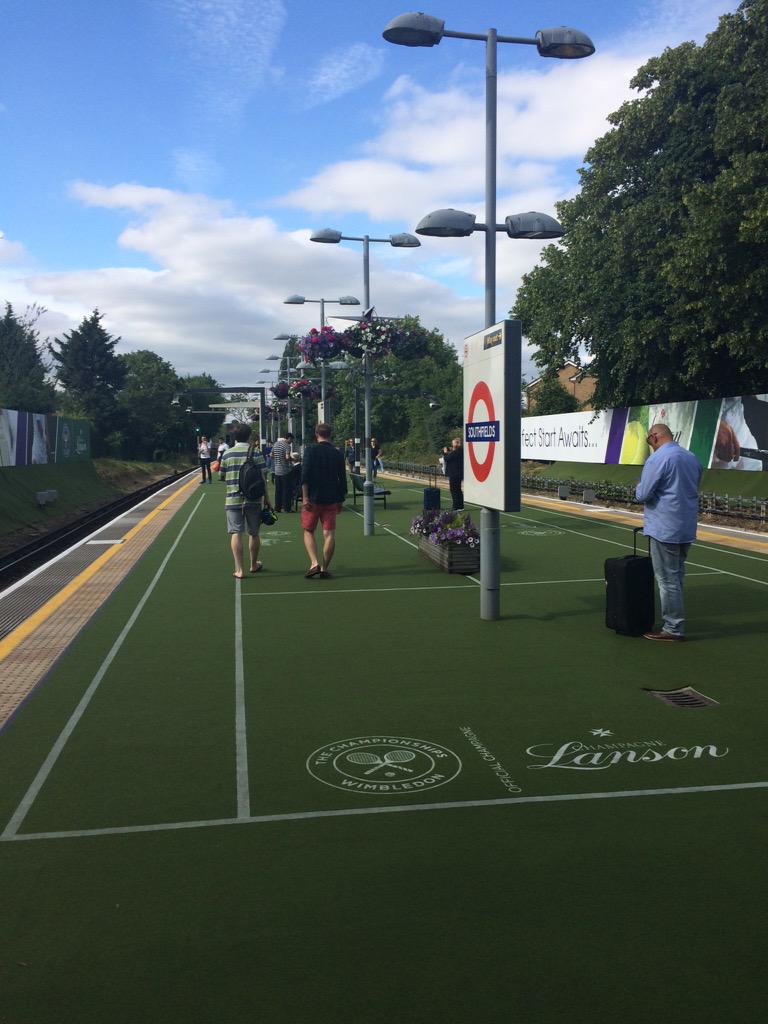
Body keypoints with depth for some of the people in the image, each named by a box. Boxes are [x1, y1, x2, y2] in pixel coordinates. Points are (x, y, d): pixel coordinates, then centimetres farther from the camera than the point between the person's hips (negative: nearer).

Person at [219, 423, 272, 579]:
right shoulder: (256, 453, -3)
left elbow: (221, 477, 9)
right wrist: (267, 498, 2)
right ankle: (254, 565, 30)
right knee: (254, 534, 14)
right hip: (253, 500, 0)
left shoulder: (227, 454, 1)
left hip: (233, 500, 0)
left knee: (236, 534, 0)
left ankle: (239, 570, -6)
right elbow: (263, 478, -5)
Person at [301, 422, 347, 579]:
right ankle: (324, 568, 6)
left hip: (313, 499, -2)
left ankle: (314, 563, -7)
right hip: (331, 500, 2)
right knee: (329, 534, 5)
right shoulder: (338, 454, 5)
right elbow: (342, 479, 7)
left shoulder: (311, 450, -5)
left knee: (308, 531, 9)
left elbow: (305, 475, -13)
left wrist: (305, 497, -11)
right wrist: (341, 500, 15)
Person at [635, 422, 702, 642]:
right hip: (687, 529, 8)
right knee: (677, 576, 16)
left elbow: (643, 495, -15)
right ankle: (674, 621, 22)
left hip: (664, 529, -8)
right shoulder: (692, 457, 9)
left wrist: (639, 487, 6)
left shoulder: (657, 459, -15)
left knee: (668, 579, -1)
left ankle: (673, 629, 4)